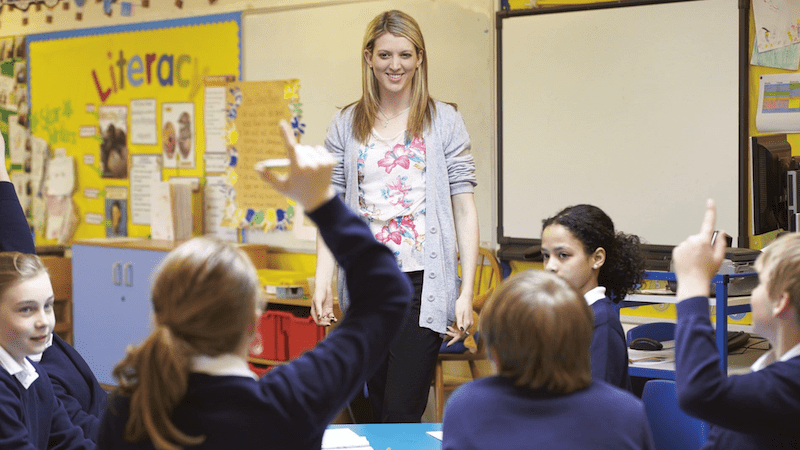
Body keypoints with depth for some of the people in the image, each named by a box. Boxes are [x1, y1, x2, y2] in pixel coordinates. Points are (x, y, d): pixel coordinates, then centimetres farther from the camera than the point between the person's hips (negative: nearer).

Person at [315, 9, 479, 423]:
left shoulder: (445, 122, 2)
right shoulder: (345, 125, 9)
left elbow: (464, 208, 0)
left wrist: (467, 292, -6)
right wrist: (322, 282, -4)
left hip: (423, 282, -3)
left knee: (402, 412, -9)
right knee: (379, 408, 11)